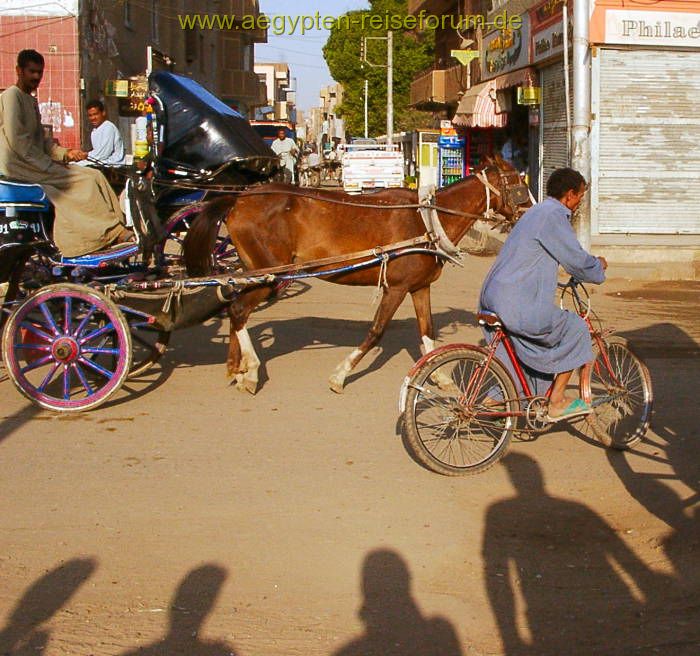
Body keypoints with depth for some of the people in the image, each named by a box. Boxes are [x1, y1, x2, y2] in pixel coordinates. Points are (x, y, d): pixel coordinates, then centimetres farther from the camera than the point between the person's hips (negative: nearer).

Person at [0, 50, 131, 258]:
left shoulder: (31, 100, 23)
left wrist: (65, 153, 0)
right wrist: (50, 165, -19)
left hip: (35, 162, 9)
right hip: (19, 165, -9)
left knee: (93, 176, -5)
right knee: (89, 179, -19)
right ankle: (113, 231, -16)